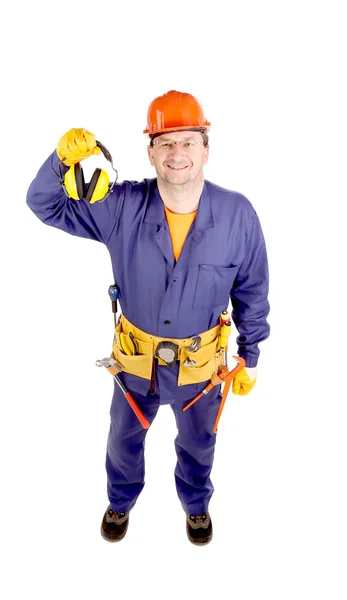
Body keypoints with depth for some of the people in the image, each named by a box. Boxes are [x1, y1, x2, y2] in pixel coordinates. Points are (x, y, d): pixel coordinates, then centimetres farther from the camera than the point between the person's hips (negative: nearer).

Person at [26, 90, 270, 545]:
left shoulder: (237, 214, -19)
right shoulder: (121, 207, -18)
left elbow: (252, 293, -7)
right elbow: (45, 205, -13)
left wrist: (250, 357, 0)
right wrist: (64, 161, -36)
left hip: (200, 362, 0)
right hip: (136, 359, 1)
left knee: (198, 444, 26)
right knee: (124, 439, 25)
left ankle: (196, 504, 60)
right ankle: (121, 501, 59)